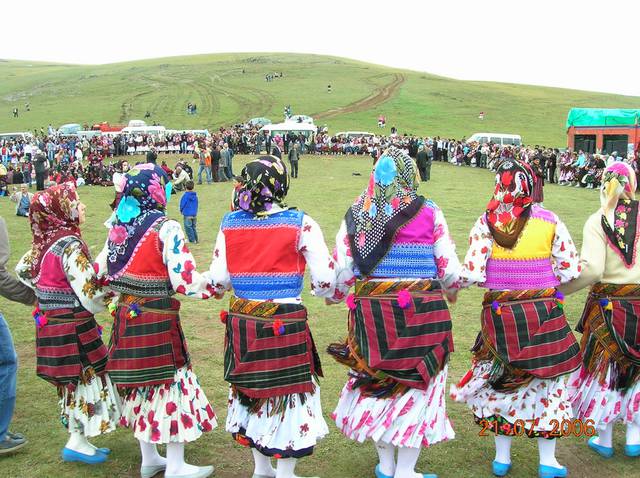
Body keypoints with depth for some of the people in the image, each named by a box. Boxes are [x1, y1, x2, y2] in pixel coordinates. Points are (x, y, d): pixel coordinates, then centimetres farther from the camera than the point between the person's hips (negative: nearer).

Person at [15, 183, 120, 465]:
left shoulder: (45, 241, 4)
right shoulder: (70, 245, -21)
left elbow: (23, 270, 20)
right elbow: (91, 294, -23)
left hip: (50, 323, 8)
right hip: (72, 327, -8)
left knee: (73, 382, 18)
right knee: (85, 379, 5)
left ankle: (78, 439, 28)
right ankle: (78, 443, 13)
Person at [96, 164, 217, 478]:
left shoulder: (118, 226, 5)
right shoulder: (166, 228, -17)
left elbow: (100, 272, 12)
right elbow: (185, 281, -21)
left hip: (127, 317, 7)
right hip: (158, 321, -7)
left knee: (142, 383, 18)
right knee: (172, 381, 5)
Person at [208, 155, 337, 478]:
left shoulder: (230, 223, 0)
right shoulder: (299, 223, -10)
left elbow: (218, 280, 1)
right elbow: (325, 280, -12)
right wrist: (325, 292, 11)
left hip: (241, 321, 5)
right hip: (285, 325, -4)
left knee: (250, 389, 19)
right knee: (288, 392, 10)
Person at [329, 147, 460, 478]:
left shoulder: (356, 214, 1)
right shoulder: (428, 213, -5)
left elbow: (342, 266, 2)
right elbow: (448, 266, -2)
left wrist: (335, 295, 22)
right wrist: (451, 290, 20)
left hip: (370, 308, 3)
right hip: (421, 309, -3)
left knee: (377, 380, 16)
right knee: (417, 382, 9)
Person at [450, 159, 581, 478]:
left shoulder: (485, 223, -7)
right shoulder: (549, 221, -6)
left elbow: (472, 273, -12)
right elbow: (571, 268, -3)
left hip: (499, 313, 1)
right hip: (544, 312, 0)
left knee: (501, 378, 14)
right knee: (547, 378, 13)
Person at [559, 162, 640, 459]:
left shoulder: (598, 221, -11)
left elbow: (591, 269, -19)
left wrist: (559, 289, -10)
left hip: (608, 306, -2)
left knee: (604, 367, 12)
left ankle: (604, 439, 24)